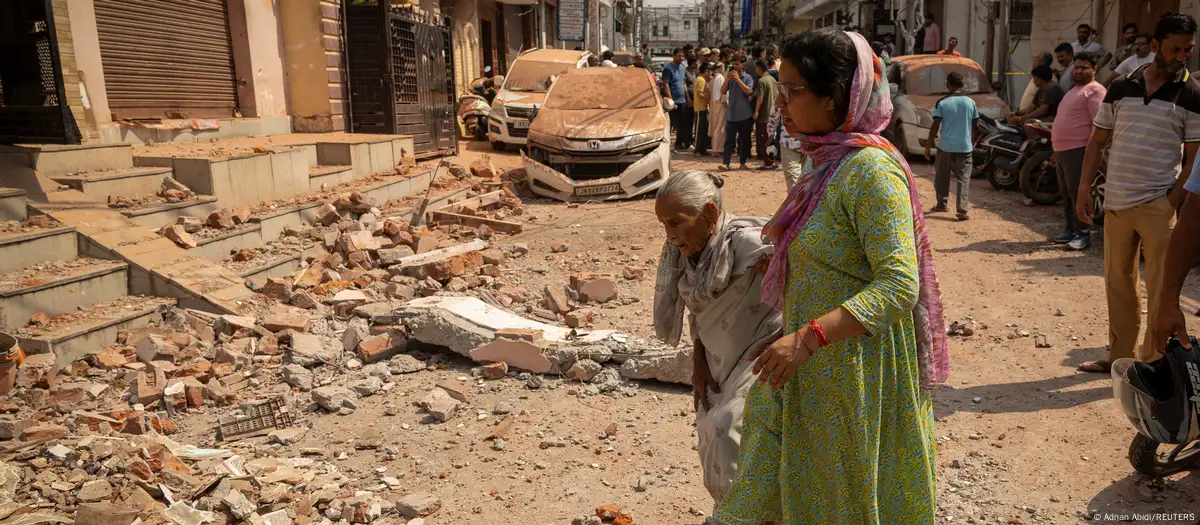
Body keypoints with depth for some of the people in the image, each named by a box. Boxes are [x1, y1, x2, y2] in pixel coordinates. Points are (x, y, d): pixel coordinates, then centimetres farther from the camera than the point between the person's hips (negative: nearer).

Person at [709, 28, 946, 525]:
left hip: (854, 368, -8)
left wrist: (808, 337, -30)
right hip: (810, 368, 8)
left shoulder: (872, 170, -21)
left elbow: (899, 285, -26)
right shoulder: (830, 161, 6)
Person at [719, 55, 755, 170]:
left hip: (744, 114, -2)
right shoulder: (730, 78, 7)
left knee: (744, 139, 7)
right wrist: (727, 79, -12)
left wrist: (738, 79, -17)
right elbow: (722, 92, 1)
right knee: (729, 139, -4)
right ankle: (725, 163, -9)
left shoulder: (748, 78, -1)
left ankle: (742, 162, 16)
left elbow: (748, 91, -16)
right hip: (731, 114, 2)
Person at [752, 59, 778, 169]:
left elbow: (760, 98, -21)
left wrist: (756, 111, -15)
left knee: (762, 139, -1)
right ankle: (771, 161, 19)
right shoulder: (772, 79, 9)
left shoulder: (761, 81, -16)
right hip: (772, 113, 8)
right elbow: (777, 94, 15)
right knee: (769, 138, 15)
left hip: (763, 115, -8)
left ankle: (768, 162, -1)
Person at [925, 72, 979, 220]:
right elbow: (975, 125, 7)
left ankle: (941, 204, 26)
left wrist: (928, 146, -3)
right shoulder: (970, 102, 1)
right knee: (963, 178, 1)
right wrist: (973, 143, 22)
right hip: (965, 146, 1)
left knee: (942, 177, 16)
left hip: (945, 146, -1)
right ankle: (962, 209, -8)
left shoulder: (942, 102, -7)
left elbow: (935, 126, -10)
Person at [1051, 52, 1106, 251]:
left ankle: (1082, 234, -5)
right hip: (1063, 150, 10)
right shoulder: (1074, 90, 22)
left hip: (1077, 151, -10)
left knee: (1077, 194, -9)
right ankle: (1070, 230, 22)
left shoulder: (1095, 90, -9)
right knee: (1066, 194, 13)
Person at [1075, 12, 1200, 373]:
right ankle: (1119, 356, 25)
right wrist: (1084, 190, 2)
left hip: (1158, 204, -4)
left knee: (1160, 290, -2)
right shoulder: (1121, 88, 7)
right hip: (1116, 202, 4)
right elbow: (1097, 142, 11)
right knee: (1117, 284, 12)